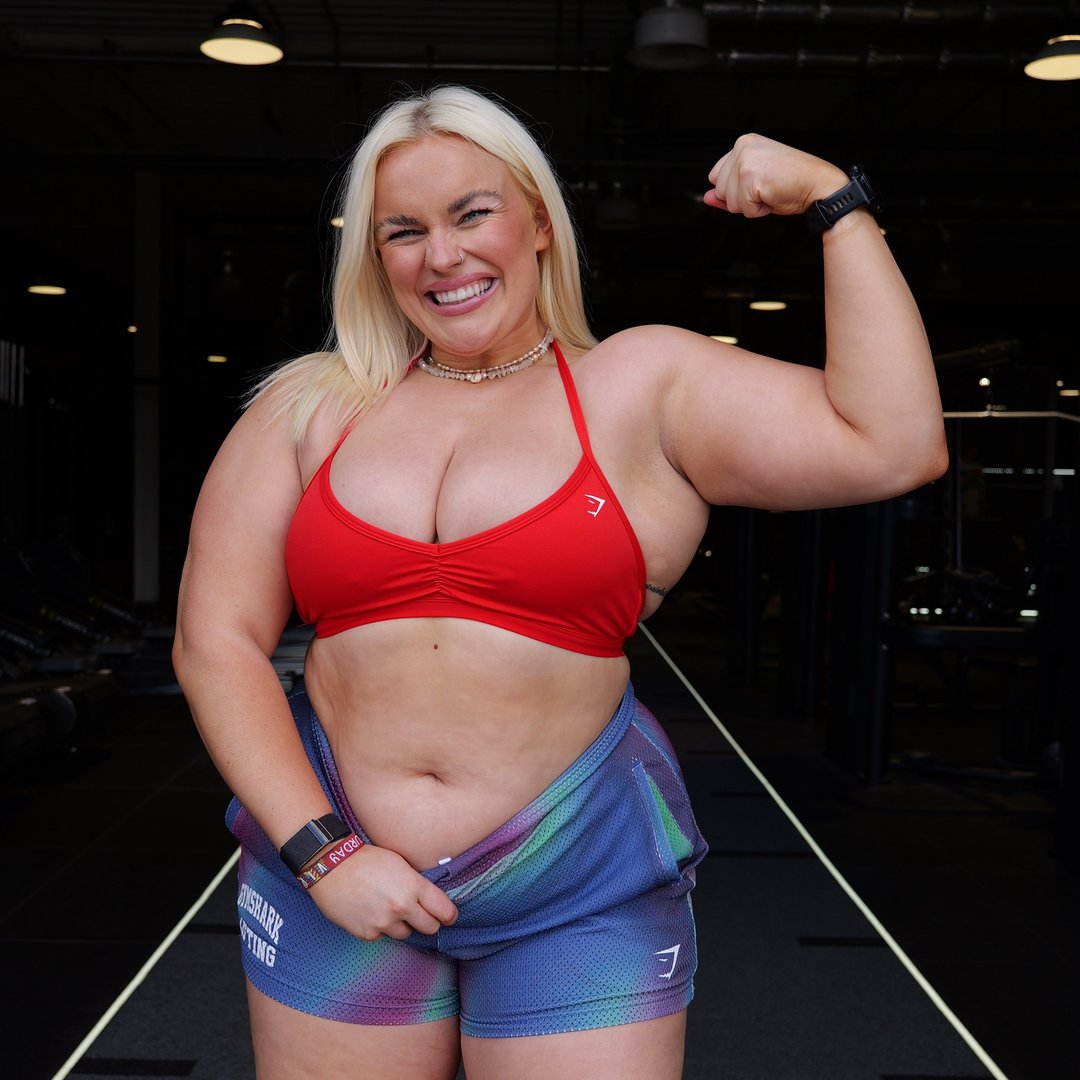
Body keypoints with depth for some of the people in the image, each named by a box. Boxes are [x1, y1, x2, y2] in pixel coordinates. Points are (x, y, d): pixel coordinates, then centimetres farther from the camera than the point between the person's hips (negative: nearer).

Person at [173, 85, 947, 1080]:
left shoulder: (644, 387, 0)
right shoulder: (310, 408, 4)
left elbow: (895, 446, -8)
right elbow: (216, 640, 1)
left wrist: (836, 199, -6)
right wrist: (322, 852, -8)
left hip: (583, 898, -1)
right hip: (330, 880, 2)